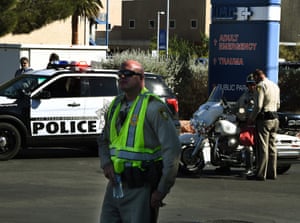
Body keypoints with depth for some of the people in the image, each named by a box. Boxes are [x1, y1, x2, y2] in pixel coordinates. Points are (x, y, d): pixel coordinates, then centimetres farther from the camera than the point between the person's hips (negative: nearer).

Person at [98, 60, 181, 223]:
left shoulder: (153, 107, -11)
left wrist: (162, 190, -13)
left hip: (140, 189, -7)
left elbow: (172, 148, -14)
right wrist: (106, 163, 3)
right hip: (115, 185, 7)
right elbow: (103, 140, 25)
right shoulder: (116, 105, 12)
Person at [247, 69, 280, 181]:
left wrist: (251, 118, -7)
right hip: (275, 118, 8)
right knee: (272, 146, 12)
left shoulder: (261, 86, -12)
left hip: (264, 120, -8)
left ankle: (260, 174, -7)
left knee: (262, 147, -7)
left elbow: (258, 105, -17)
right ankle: (272, 173, 14)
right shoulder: (275, 86, 15)